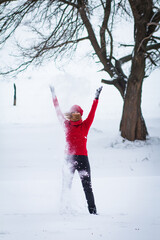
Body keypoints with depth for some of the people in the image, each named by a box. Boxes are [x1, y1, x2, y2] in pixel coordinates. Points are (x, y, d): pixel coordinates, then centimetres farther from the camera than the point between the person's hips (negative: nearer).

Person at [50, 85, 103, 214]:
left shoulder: (85, 125, 3)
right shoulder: (66, 124, 6)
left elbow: (92, 113, -4)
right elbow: (58, 112, 10)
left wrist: (96, 98, -11)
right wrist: (54, 96, 12)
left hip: (82, 158, -2)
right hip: (69, 159, 2)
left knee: (87, 186, 1)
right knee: (66, 186, 3)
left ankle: (92, 210, 5)